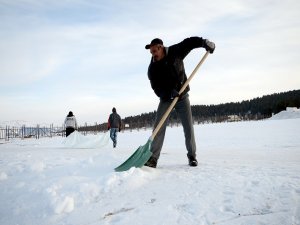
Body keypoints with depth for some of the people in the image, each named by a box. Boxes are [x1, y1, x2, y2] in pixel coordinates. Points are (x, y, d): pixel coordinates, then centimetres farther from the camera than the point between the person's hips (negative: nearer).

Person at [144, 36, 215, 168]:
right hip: (165, 99, 0)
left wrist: (204, 42, -19)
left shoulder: (175, 52, -10)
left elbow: (189, 42, -2)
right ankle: (153, 158, -9)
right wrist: (169, 93, -35)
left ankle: (192, 156, 14)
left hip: (182, 97, 0)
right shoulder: (152, 68, -12)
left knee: (188, 127, 0)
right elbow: (156, 88, -18)